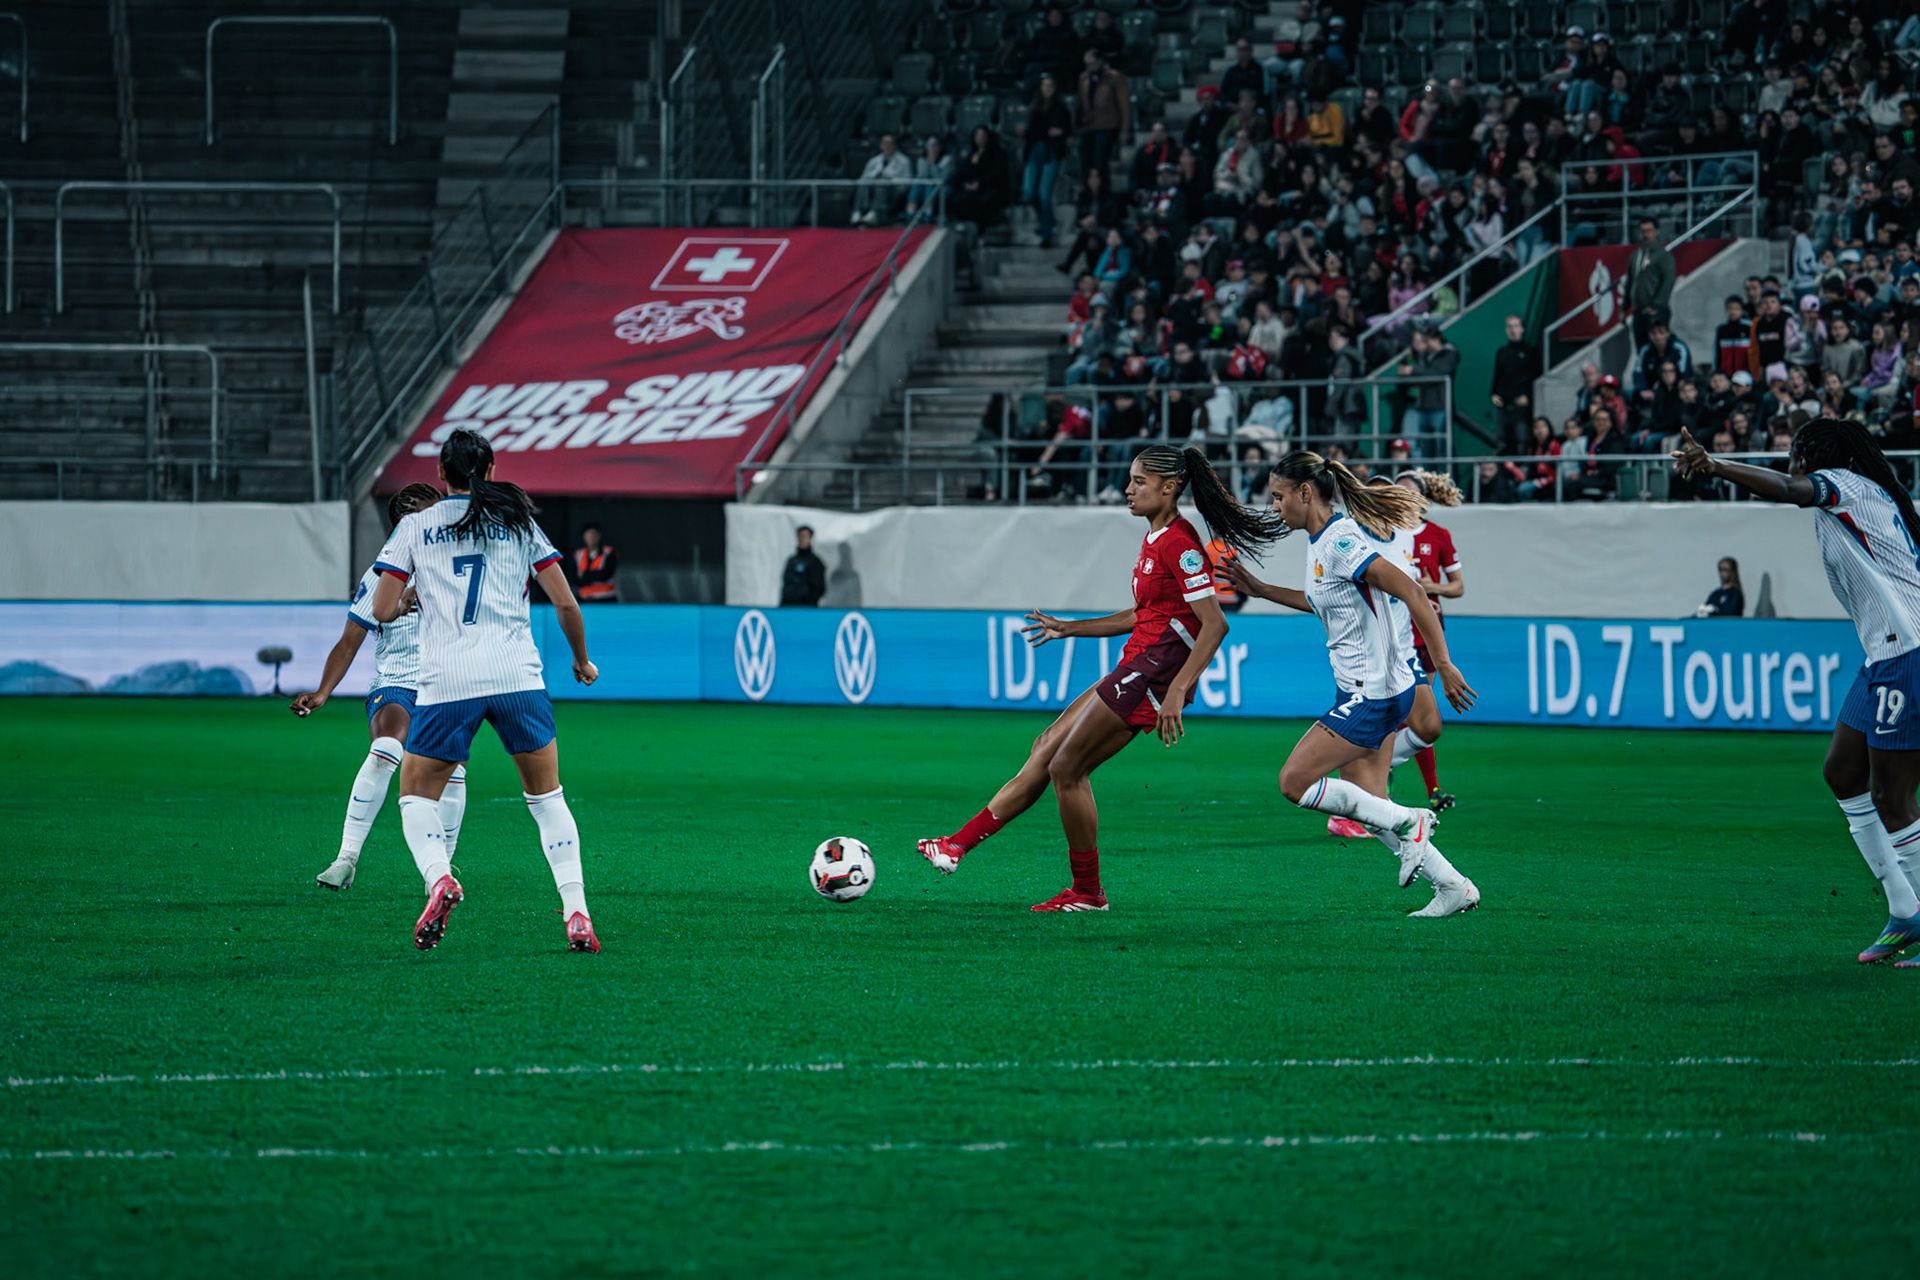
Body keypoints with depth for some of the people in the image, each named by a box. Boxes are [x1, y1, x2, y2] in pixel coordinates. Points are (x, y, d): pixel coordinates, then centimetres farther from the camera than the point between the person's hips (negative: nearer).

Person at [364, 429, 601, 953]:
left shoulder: (415, 526, 9)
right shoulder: (518, 522, 12)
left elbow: (382, 611, 5)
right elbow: (565, 602, 9)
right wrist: (582, 660, 25)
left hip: (447, 682, -1)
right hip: (518, 676, 1)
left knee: (416, 796, 12)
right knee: (547, 796, 14)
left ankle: (438, 878, -18)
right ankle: (576, 913, 1)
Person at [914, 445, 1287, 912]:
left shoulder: (1179, 545, -15)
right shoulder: (1155, 538, 15)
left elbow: (1215, 625, -21)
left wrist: (1176, 692, -27)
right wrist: (1069, 628, 26)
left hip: (1153, 675, -10)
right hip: (1135, 671, 10)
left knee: (1066, 769, -5)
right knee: (1046, 750, 10)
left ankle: (1087, 892, 5)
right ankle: (961, 843, 12)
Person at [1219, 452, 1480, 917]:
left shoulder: (1339, 542, -19)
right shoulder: (1322, 540, 11)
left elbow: (1409, 590, -24)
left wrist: (1443, 665, -25)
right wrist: (1259, 589, 27)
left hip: (1373, 693, -10)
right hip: (1359, 688, 10)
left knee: (1295, 781, -9)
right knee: (1368, 801, 9)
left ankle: (1407, 823, -3)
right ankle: (1453, 888, 12)